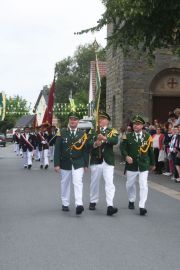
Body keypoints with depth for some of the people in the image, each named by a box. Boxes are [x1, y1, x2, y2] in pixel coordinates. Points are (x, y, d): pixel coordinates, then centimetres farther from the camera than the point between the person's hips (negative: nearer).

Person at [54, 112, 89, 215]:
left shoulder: (83, 134, 3)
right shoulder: (62, 133, 0)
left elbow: (85, 150, 3)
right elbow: (57, 149, -3)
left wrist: (86, 164, 0)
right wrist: (57, 164, -8)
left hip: (78, 163, -1)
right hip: (65, 163, 1)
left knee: (78, 183, -13)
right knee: (65, 184, 11)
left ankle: (79, 204, -20)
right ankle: (65, 204, 24)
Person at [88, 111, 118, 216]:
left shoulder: (112, 131, 5)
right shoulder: (93, 132, 11)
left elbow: (115, 140, -15)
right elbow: (88, 143, -3)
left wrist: (105, 138, -31)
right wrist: (95, 144, -24)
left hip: (108, 161, -2)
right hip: (96, 161, 2)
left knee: (109, 183, -11)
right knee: (94, 183, 12)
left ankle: (110, 206, -16)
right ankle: (93, 202, 29)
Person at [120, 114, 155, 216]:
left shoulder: (147, 136, 2)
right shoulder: (128, 136, 1)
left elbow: (150, 151, 8)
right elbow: (122, 147, -4)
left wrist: (152, 163, 15)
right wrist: (126, 156, -22)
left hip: (144, 165, -1)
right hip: (131, 165, 1)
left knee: (144, 185, -10)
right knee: (130, 185, 15)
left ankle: (142, 206, -9)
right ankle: (131, 201, 38)